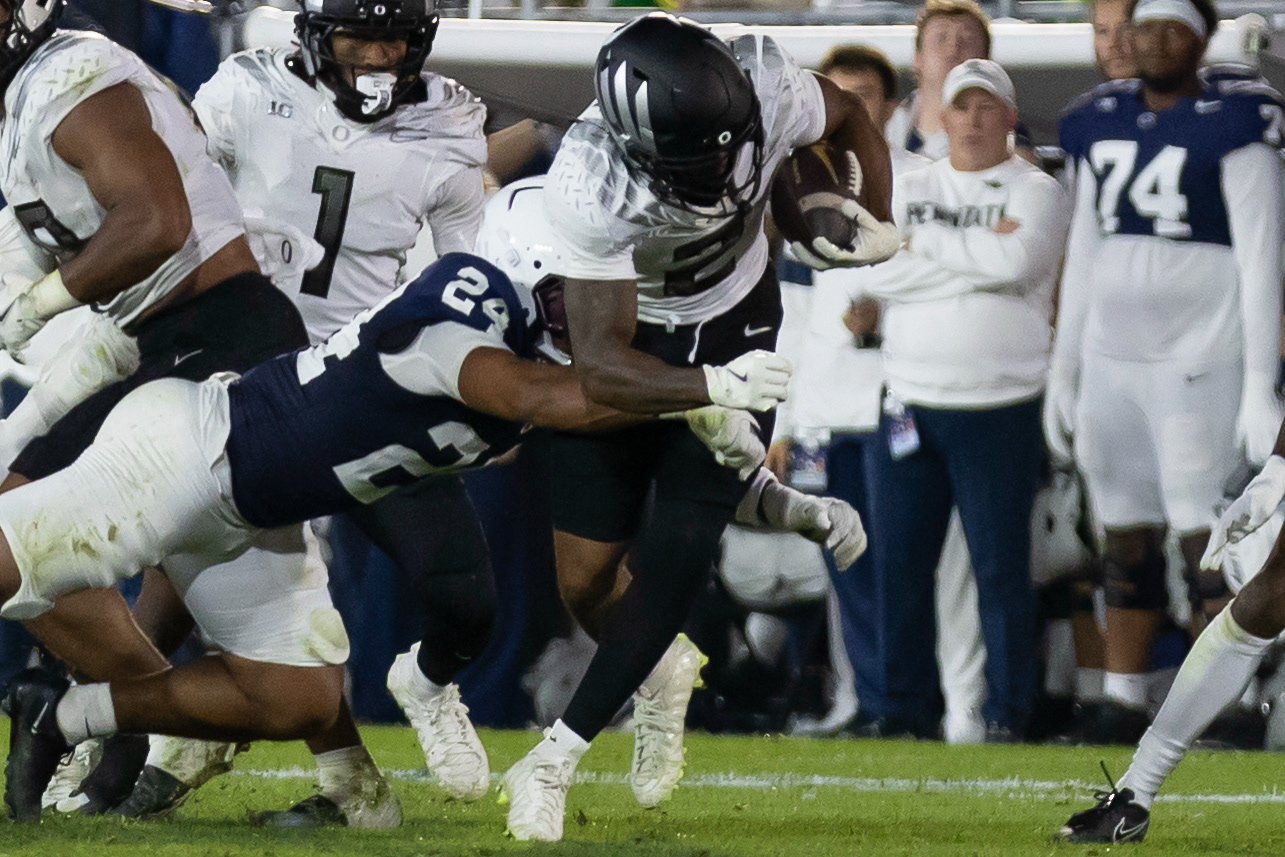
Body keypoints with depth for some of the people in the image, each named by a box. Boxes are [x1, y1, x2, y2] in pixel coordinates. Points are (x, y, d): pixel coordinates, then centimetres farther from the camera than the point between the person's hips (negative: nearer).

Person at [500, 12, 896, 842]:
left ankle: (555, 759, 4)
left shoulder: (765, 90, -31)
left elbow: (851, 118, -3)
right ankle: (662, 669, 36)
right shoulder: (592, 189, -38)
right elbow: (603, 369, -36)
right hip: (627, 334, -2)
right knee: (588, 578, 1)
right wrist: (715, 388, -49)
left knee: (677, 552, -9)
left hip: (734, 328, 2)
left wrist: (877, 224, -4)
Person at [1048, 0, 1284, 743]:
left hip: (1198, 366, -6)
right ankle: (1123, 709, 14)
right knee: (1127, 544, 9)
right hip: (1112, 364, 6)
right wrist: (1063, 374, 17)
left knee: (1209, 542, -8)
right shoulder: (1103, 125, 12)